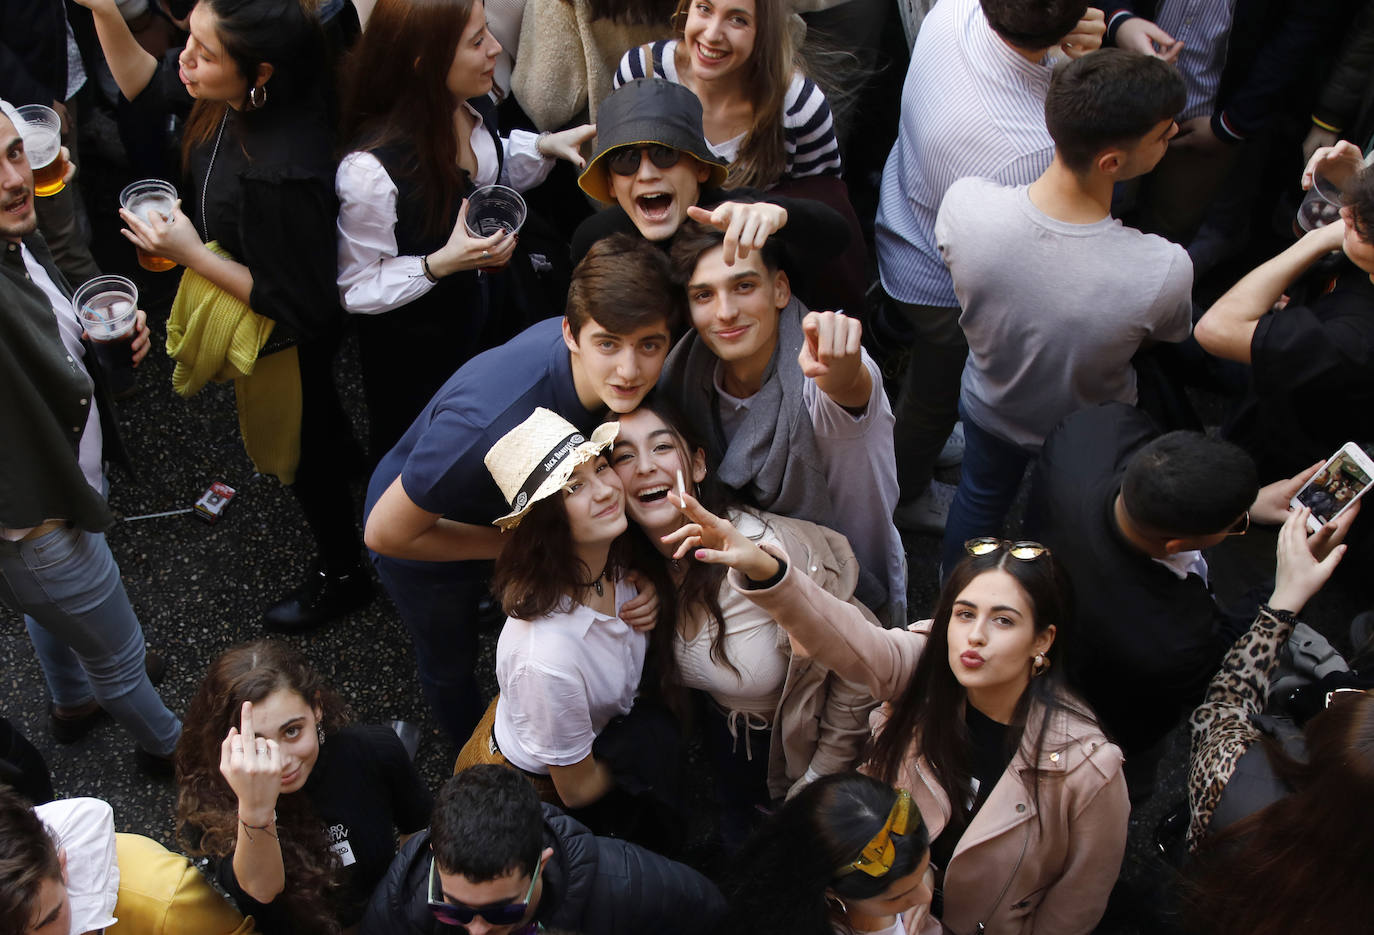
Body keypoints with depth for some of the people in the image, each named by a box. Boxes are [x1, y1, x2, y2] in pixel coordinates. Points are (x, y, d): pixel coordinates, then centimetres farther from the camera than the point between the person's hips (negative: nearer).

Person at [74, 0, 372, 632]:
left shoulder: (284, 172, -44)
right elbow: (148, 88, 1)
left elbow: (299, 305, -32)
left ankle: (340, 575, 47)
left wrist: (192, 254, -31)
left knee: (296, 450, 20)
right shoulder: (235, 98, -21)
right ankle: (345, 461, 70)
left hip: (283, 338, -7)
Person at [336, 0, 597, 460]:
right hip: (421, 352, -6)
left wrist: (544, 146, -7)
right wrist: (443, 263, -36)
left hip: (497, 312, 6)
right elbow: (357, 287, -24)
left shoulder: (474, 108, -14)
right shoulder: (370, 169, -37)